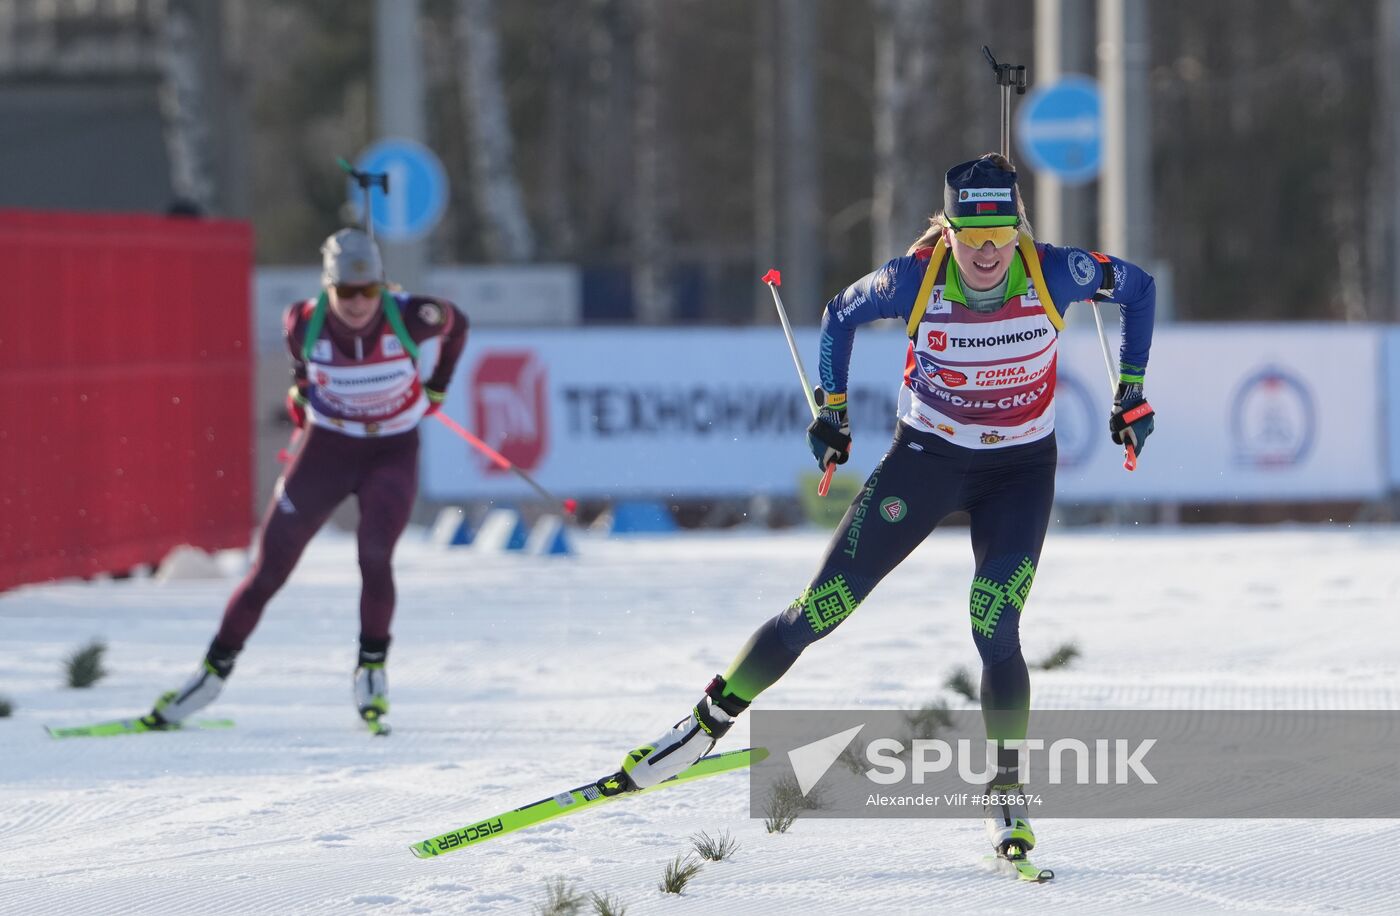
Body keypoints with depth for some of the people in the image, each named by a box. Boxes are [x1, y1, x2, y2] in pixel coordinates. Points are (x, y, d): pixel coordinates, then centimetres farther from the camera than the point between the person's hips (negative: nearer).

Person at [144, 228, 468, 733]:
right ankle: (215, 669, 14)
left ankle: (372, 667, -3)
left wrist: (433, 389, 6)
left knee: (374, 556, -24)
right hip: (326, 448, 1)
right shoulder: (305, 322, -20)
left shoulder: (412, 319, -23)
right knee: (269, 568, -1)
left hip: (392, 453, -1)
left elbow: (456, 324, 1)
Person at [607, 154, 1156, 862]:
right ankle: (707, 722, 11)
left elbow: (1137, 287, 0)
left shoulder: (1054, 274, -20)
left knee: (994, 630, -19)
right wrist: (831, 408, -1)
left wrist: (1131, 394, 0)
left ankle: (1008, 797, -5)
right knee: (821, 609, -5)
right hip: (925, 457, 0)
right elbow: (841, 314, 1)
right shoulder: (914, 279, -20)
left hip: (1020, 471, 0)